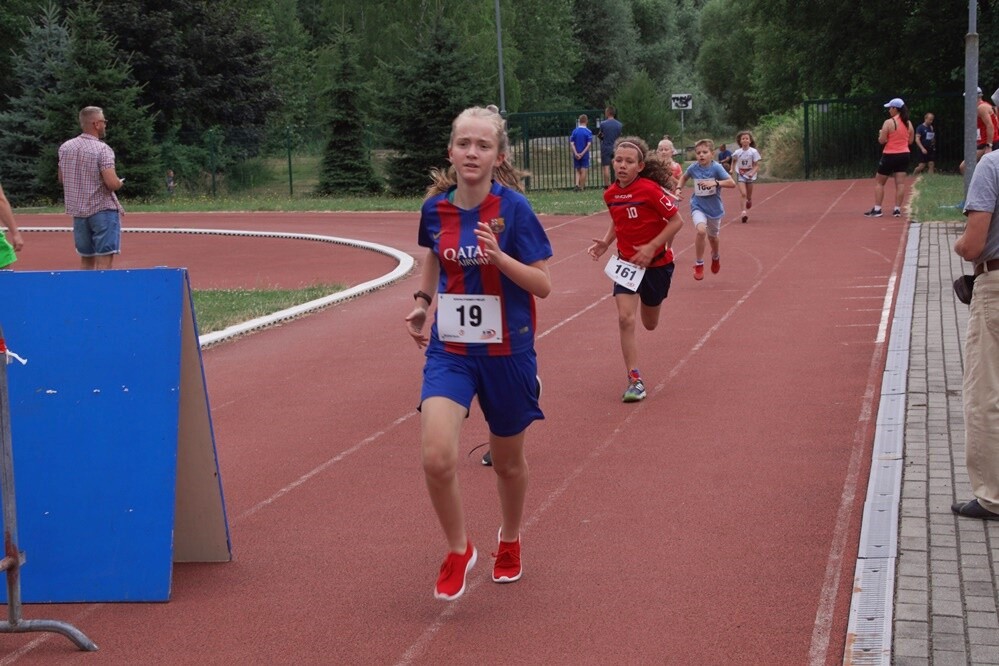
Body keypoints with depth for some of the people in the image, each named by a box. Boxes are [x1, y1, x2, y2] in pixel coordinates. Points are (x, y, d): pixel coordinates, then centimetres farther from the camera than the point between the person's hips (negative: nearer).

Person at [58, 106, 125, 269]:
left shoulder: (65, 147, 5)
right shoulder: (102, 149, -15)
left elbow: (61, 179, 17)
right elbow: (112, 184, -22)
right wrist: (120, 182, -1)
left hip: (77, 211, 7)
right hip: (103, 209, -7)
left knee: (86, 259, 14)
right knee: (104, 260, -6)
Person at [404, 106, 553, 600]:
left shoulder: (513, 208, -13)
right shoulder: (435, 207, -3)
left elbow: (543, 285, -11)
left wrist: (499, 256, -25)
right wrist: (422, 301, 7)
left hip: (507, 351, -1)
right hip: (450, 349, 2)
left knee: (507, 459, 15)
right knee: (437, 456, -19)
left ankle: (510, 539, 45)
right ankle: (458, 550, 6)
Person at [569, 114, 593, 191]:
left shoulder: (574, 131, 0)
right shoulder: (588, 132, -9)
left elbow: (571, 143, -5)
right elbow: (589, 144, -15)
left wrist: (576, 153, -10)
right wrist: (582, 153, -14)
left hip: (576, 155, 3)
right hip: (585, 155, -3)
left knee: (578, 170, 13)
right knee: (583, 171, 5)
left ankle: (577, 184, -3)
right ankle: (582, 187, 6)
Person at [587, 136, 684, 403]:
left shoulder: (650, 189, -20)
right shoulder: (610, 194, -4)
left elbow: (676, 221, -16)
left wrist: (651, 247, -22)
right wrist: (605, 242, -4)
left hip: (656, 263, -3)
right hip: (627, 263, 3)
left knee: (650, 324, 16)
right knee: (625, 318, -17)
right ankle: (634, 380, -10)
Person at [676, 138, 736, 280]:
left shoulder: (716, 168, -16)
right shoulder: (693, 168, -9)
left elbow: (732, 183, -22)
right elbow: (684, 177, 14)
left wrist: (715, 183, -34)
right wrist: (678, 188, -1)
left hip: (714, 208, 0)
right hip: (698, 206, 0)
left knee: (712, 236, 19)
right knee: (701, 230, -27)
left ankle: (715, 256, 55)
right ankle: (699, 264, -10)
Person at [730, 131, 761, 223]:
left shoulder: (753, 152, -11)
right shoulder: (737, 152, -5)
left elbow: (756, 165, -11)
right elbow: (734, 161, 17)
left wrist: (752, 173, -26)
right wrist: (732, 169, 3)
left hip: (750, 176, 0)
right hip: (741, 175, 0)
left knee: (749, 197, 10)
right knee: (743, 194, -17)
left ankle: (746, 212, 36)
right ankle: (744, 212, -23)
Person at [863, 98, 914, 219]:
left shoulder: (888, 122, -13)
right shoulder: (908, 123, 6)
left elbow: (882, 140, -14)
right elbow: (910, 140, 12)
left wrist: (880, 134, 6)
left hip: (890, 156, -5)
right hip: (904, 155, 5)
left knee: (879, 182, 5)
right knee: (900, 183, 3)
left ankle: (877, 209, 1)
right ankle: (897, 209, 0)